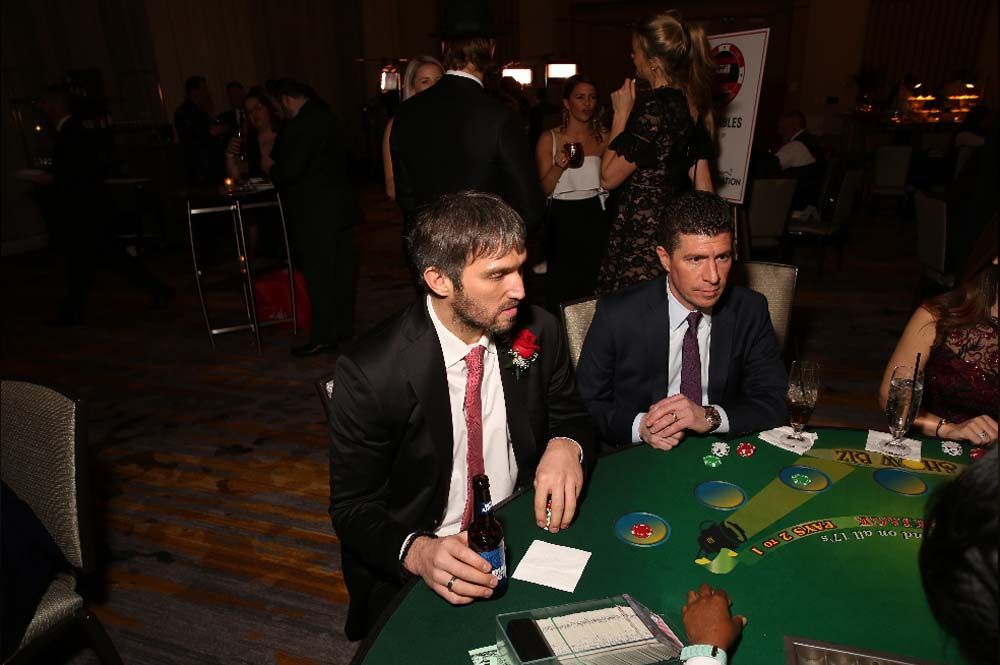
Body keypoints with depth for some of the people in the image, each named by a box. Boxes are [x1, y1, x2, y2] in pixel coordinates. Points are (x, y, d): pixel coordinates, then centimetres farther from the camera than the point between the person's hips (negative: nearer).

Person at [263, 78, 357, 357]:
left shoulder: (301, 124, -18)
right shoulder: (324, 115, 12)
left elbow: (290, 172, -21)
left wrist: (270, 167, -1)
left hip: (316, 214, -9)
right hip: (340, 206, 9)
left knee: (319, 276, -1)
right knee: (341, 270, 14)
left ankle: (323, 338, 6)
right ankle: (343, 327, 26)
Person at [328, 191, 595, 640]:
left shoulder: (538, 332, -8)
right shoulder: (369, 374, -19)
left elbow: (571, 417, 8)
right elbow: (351, 507, -11)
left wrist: (565, 446, -16)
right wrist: (417, 551, -30)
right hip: (411, 571, -2)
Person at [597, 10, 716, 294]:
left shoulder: (653, 109, -16)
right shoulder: (693, 105, 10)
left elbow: (608, 178, -12)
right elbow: (702, 182, 13)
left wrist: (621, 114, -4)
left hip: (640, 235, -9)